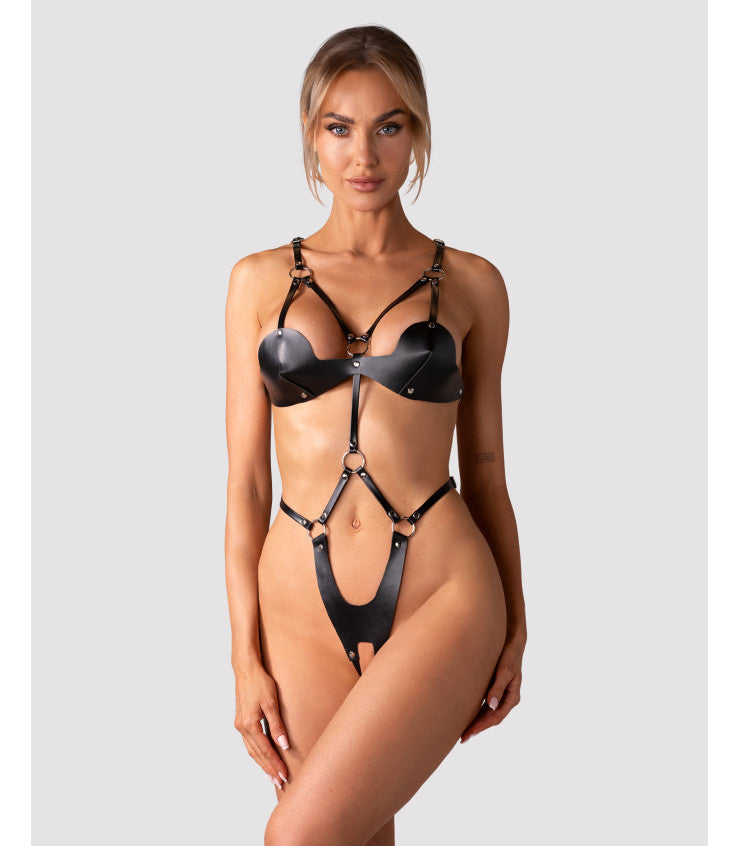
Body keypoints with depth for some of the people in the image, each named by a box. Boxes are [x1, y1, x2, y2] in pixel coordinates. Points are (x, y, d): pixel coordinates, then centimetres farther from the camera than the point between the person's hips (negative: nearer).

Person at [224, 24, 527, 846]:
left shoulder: (471, 283, 4)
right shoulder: (260, 280, 5)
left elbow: (484, 468, 8)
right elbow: (246, 477, 3)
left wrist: (514, 631, 9)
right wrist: (245, 655, 0)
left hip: (443, 594, -2)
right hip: (302, 603, 2)